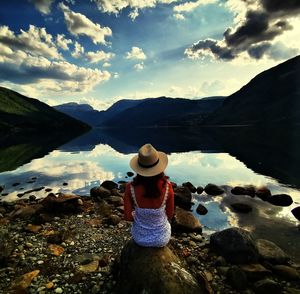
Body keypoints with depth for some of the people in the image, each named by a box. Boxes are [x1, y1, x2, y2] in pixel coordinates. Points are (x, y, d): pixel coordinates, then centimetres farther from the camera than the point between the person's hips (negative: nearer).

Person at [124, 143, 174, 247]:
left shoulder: (130, 188, -27)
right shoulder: (167, 186, -27)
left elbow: (128, 216, -16)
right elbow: (169, 214, -12)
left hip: (140, 237, 0)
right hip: (162, 239, 0)